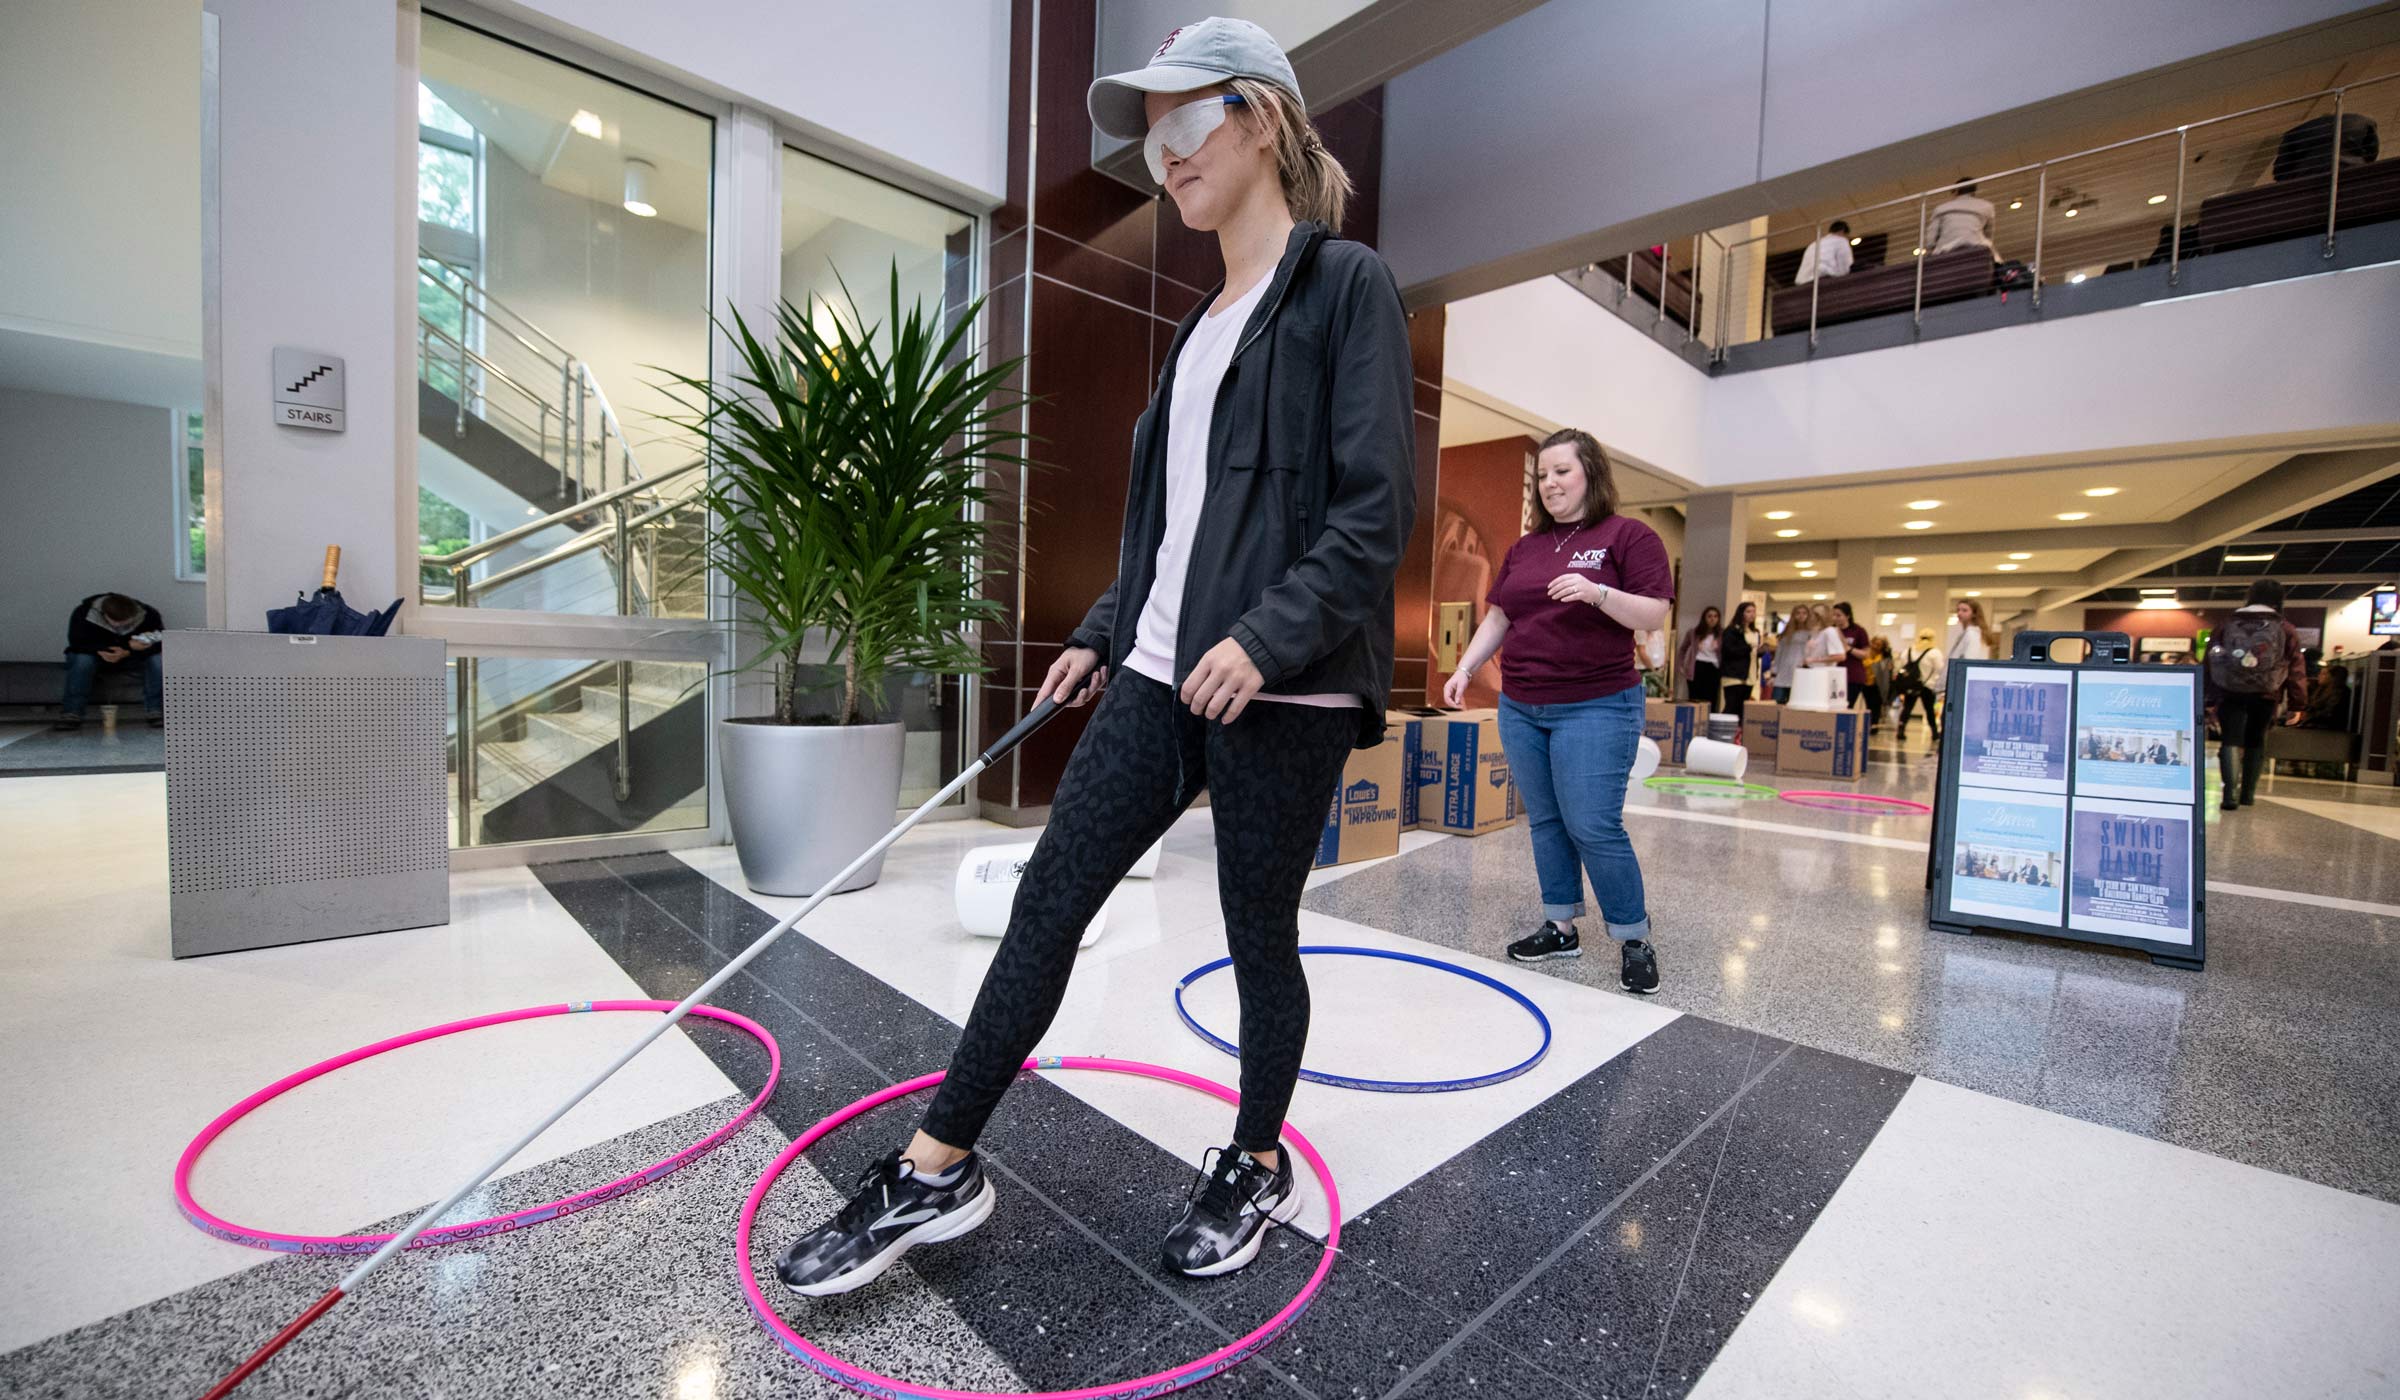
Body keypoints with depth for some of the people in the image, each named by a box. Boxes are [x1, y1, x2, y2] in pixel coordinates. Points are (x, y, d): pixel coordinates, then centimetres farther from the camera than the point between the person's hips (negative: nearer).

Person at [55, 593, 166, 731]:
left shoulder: (149, 614, -21)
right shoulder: (83, 613, -23)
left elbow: (161, 643, -22)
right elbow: (77, 643, -25)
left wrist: (127, 653, -41)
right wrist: (128, 646, -39)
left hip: (133, 658, 0)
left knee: (159, 660, -30)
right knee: (82, 660, -34)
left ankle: (156, 712, -28)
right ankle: (71, 715, -30)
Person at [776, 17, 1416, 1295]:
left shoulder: (1345, 285, -1)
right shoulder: (1202, 321, 21)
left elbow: (1376, 510, -12)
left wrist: (1269, 634, -23)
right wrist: (1104, 630, 19)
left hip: (1278, 689, -7)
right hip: (1159, 671, 7)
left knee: (1259, 935, 7)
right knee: (1046, 901, 4)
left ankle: (1257, 1167, 32)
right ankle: (940, 1168, 19)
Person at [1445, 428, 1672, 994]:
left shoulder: (1630, 535, -2)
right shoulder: (1524, 548, 13)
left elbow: (1654, 615, -9)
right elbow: (1498, 618, 15)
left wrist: (1597, 592, -24)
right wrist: (1464, 669, 5)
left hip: (1596, 707, -6)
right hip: (1520, 707, 6)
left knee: (1593, 826, -6)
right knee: (1544, 822, 10)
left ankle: (1634, 938, 12)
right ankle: (1560, 926, 23)